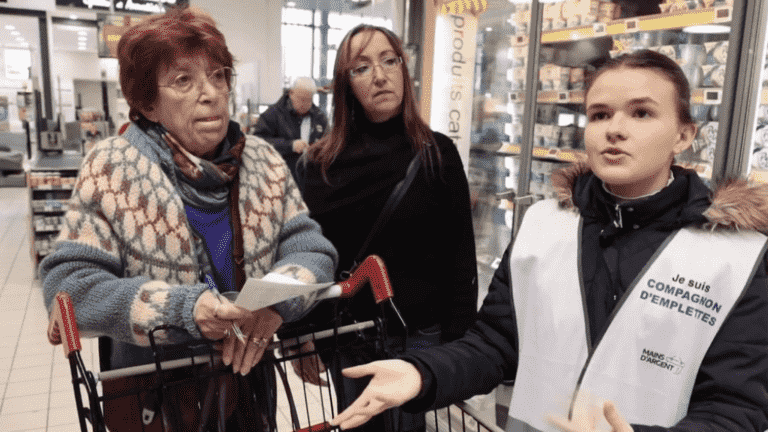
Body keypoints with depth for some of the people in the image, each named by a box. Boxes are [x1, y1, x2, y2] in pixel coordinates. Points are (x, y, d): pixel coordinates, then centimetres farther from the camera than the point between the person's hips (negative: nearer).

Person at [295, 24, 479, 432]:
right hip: (343, 335, 2)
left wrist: (456, 340, -6)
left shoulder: (437, 153, -6)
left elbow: (459, 257, -5)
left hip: (418, 334, -1)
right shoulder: (319, 164, -2)